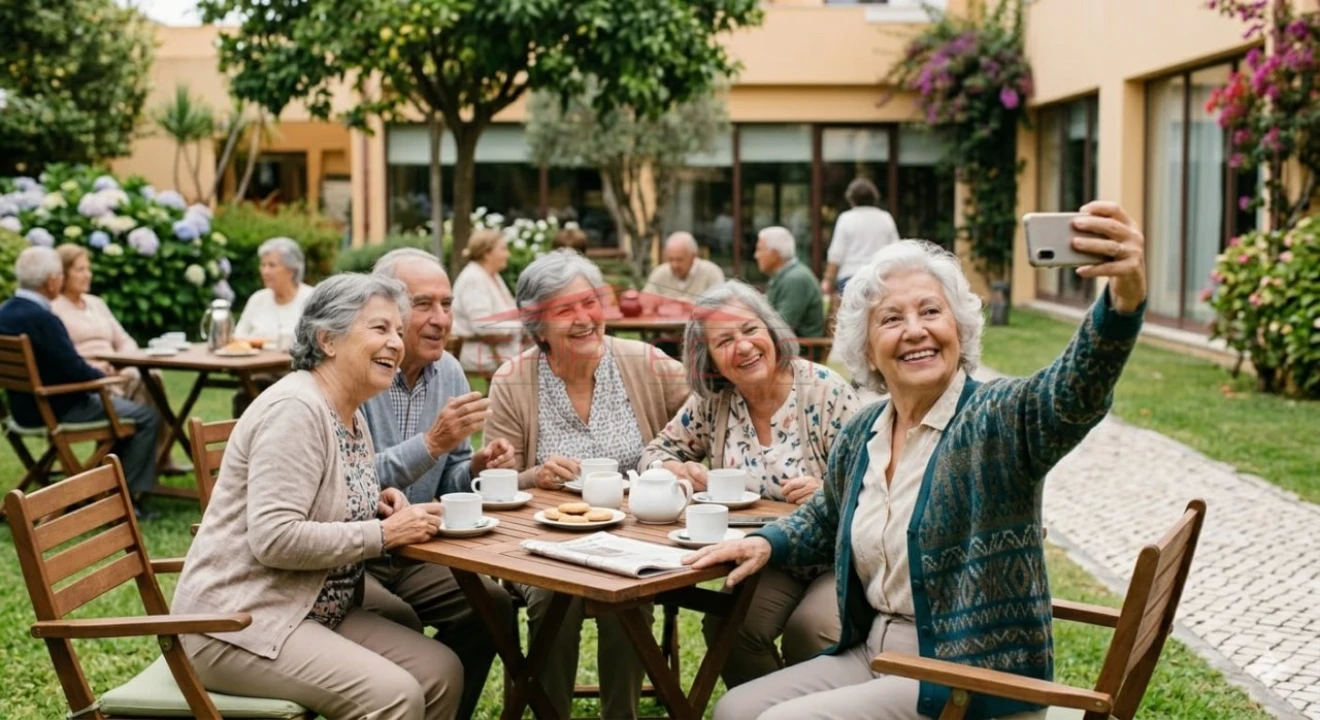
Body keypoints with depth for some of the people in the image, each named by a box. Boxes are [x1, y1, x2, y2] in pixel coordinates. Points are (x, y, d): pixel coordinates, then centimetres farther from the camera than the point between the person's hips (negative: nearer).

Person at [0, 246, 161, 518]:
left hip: (26, 406, 10)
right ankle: (128, 495, 1)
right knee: (148, 416, -3)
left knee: (120, 404, 29)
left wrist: (95, 373, 10)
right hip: (56, 411, -10)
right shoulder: (41, 318, -26)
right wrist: (105, 378, -3)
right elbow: (75, 369, -24)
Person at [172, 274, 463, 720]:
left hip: (317, 612, 10)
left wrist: (378, 507, 1)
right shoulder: (294, 409, -19)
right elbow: (274, 539, -27)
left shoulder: (350, 413, 10)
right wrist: (384, 533, -21)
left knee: (441, 671, -4)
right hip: (239, 622, -9)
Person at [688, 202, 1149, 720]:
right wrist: (767, 542, 7)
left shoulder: (997, 420, -15)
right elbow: (826, 520, 26)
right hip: (874, 654, 7)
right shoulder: (859, 437, 5)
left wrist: (1124, 298, -57)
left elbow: (1076, 390, -38)